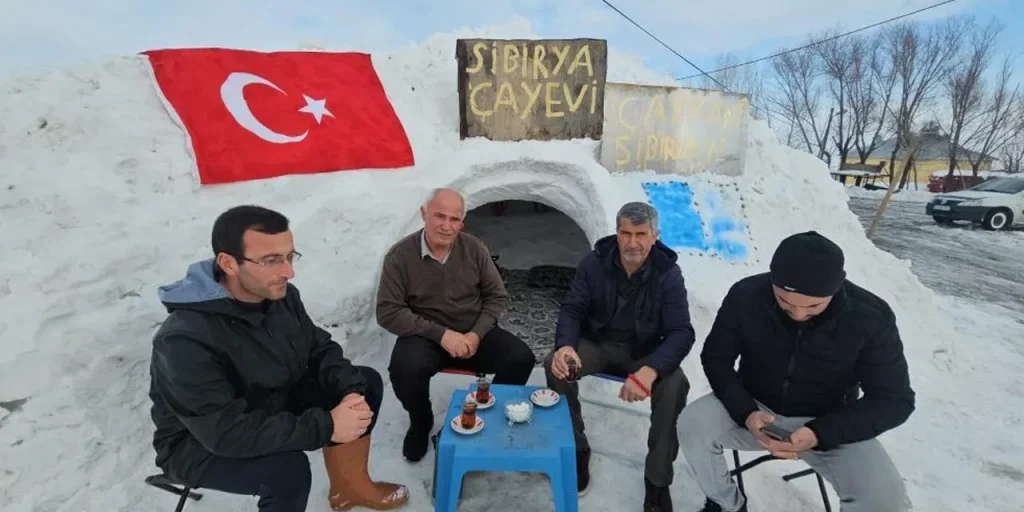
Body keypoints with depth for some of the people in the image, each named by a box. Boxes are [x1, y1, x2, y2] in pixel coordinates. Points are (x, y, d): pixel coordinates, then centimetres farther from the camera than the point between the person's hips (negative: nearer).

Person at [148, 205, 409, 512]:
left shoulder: (282, 295, -12)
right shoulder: (186, 339, -33)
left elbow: (320, 349, -4)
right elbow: (228, 431, -34)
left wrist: (351, 392, -22)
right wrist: (326, 426, -33)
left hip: (272, 402, 7)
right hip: (200, 443, -6)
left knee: (367, 383, -4)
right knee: (289, 469, -35)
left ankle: (351, 486, 14)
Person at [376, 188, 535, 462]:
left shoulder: (474, 248, -5)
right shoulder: (400, 255, -12)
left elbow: (497, 296, 2)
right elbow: (388, 312, -13)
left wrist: (477, 334, -16)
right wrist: (440, 334, -23)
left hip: (473, 332, 3)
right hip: (425, 336, -2)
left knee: (521, 358, -18)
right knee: (405, 370, -33)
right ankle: (421, 423, 4)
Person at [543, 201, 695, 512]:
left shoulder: (668, 273, -14)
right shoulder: (595, 262, -10)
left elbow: (681, 332, -20)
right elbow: (572, 309, -9)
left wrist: (651, 370, -40)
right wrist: (566, 345, -33)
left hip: (645, 352, 0)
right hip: (598, 343, 1)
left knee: (675, 385, -30)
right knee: (555, 363, -27)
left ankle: (657, 479, -6)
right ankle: (577, 448, -3)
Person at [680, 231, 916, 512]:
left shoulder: (871, 317, -20)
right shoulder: (745, 295, -20)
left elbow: (894, 400, -13)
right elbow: (716, 359, -10)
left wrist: (820, 433, -28)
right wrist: (745, 413, -28)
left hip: (829, 424, 0)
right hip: (755, 408, 1)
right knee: (692, 425, -26)